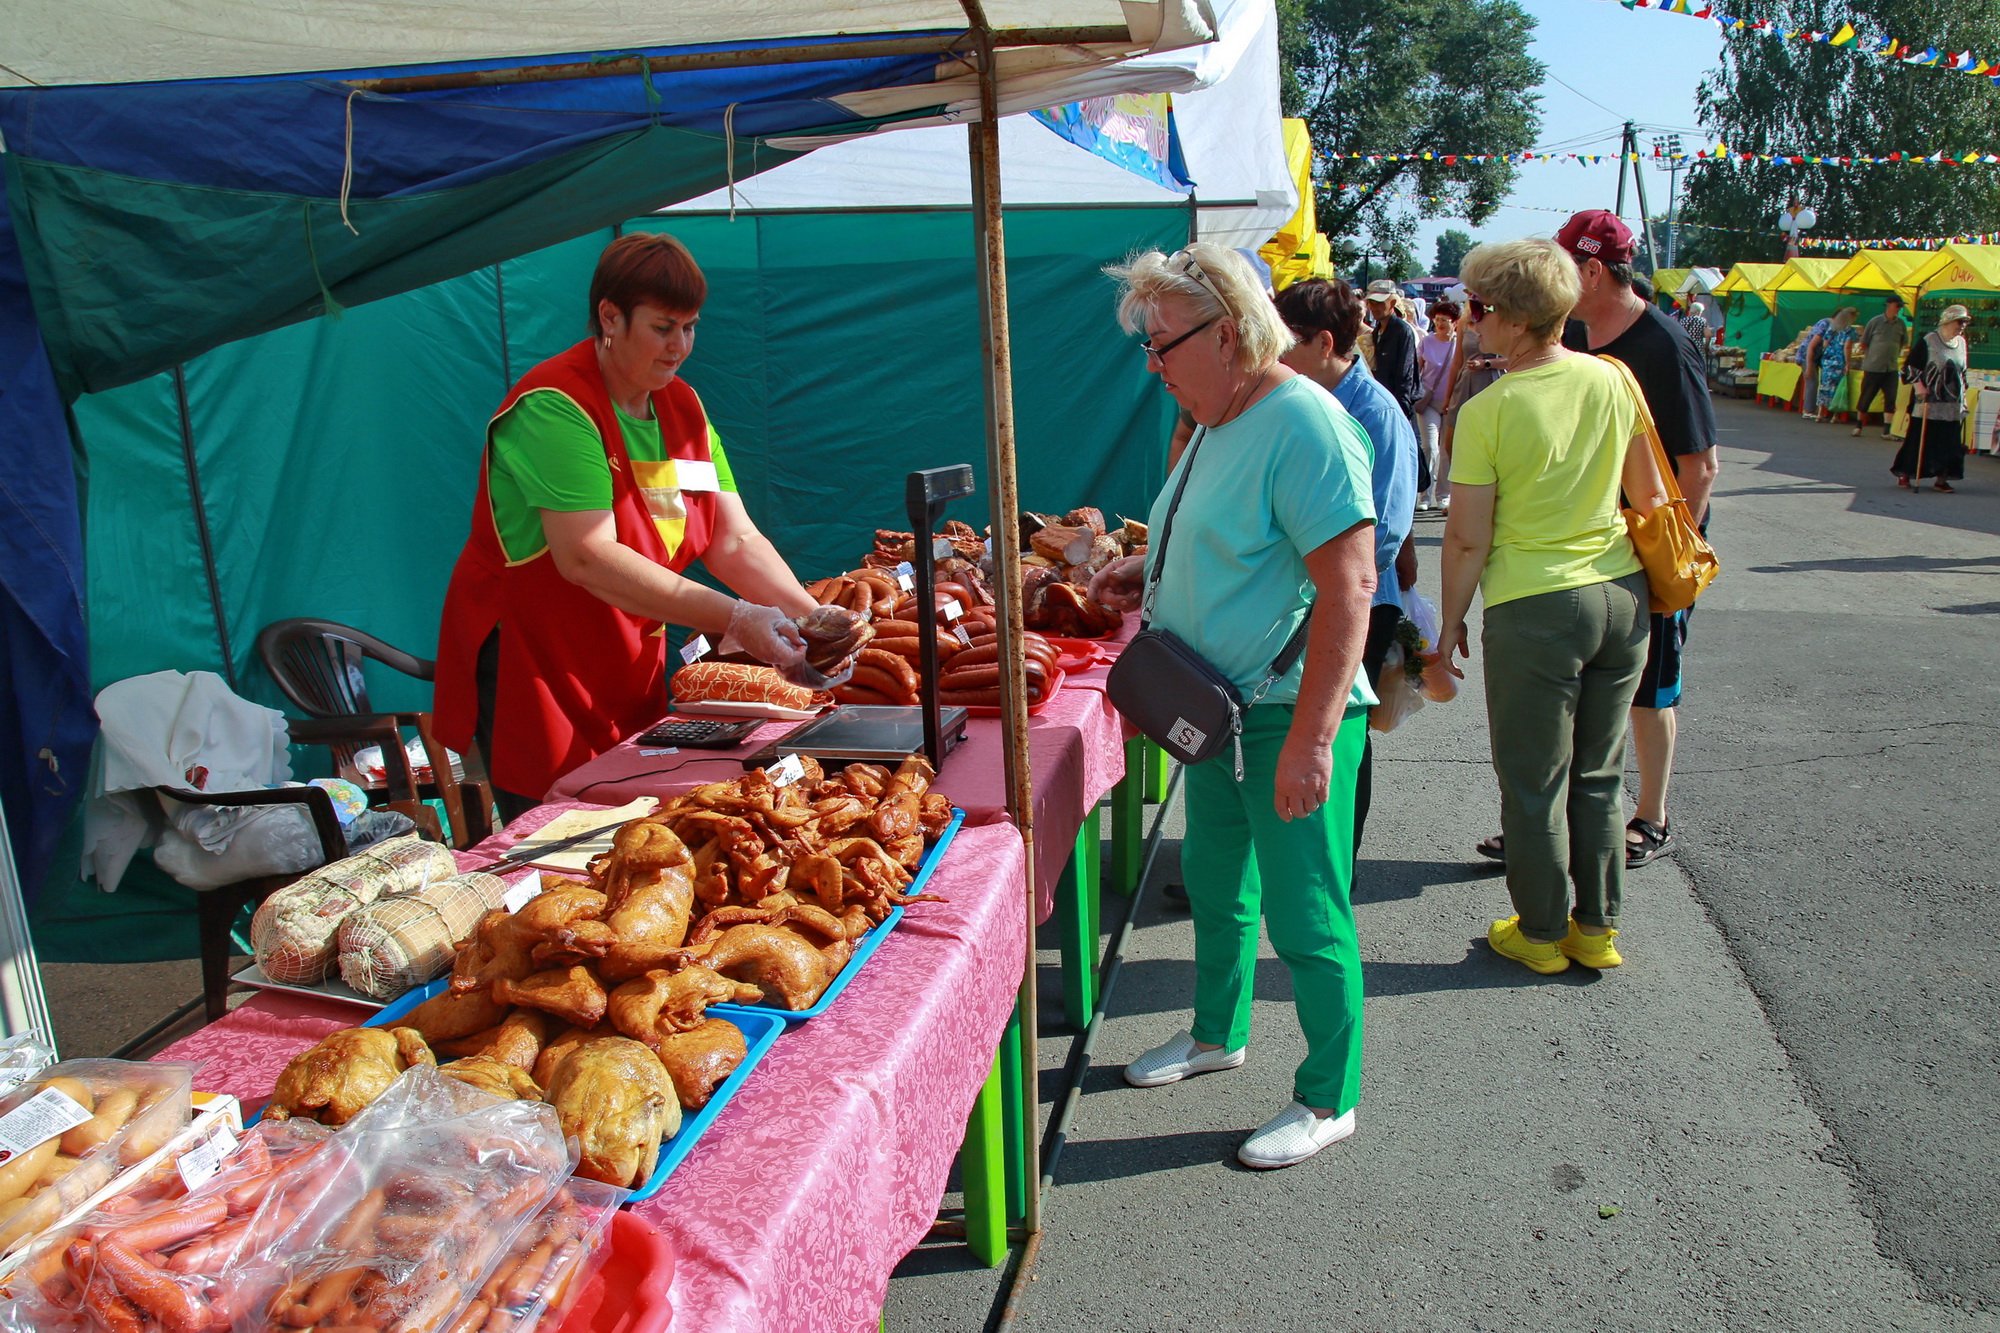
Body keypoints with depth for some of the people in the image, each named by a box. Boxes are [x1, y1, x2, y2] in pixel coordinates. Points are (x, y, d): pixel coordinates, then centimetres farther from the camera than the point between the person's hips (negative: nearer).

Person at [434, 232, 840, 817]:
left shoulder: (682, 406, 7)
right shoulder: (555, 408, -18)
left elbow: (736, 541, 1)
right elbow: (587, 558, -28)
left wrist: (810, 615, -17)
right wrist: (734, 618, -32)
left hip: (630, 669, 7)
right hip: (530, 665, -7)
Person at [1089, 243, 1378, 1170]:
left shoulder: (1305, 425, -20)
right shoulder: (1220, 423, 10)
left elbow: (1349, 584, -26)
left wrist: (1312, 737, -29)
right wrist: (1146, 570, 8)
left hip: (1290, 714, -10)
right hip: (1220, 704, 10)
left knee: (1304, 917, 3)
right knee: (1215, 882, 23)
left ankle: (1328, 1099, 21)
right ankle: (1218, 1033, 44)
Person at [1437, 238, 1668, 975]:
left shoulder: (1488, 411, -15)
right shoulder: (1614, 380, 0)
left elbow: (1467, 539, -13)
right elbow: (1650, 494, 10)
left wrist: (1451, 621, 0)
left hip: (1534, 609, -5)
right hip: (1622, 593, 6)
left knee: (1534, 783, 9)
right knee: (1599, 775, 17)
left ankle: (1541, 932, 22)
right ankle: (1597, 926, 28)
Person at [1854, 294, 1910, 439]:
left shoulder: (1901, 324, 5)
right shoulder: (1875, 321, -5)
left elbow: (1903, 342, 20)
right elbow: (1863, 343, 3)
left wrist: (1894, 354, 12)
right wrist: (1871, 356, 5)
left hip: (1891, 368, 3)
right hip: (1873, 367, -3)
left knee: (1891, 399, -3)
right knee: (1866, 398, 4)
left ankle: (1886, 431, 0)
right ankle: (1858, 425, 21)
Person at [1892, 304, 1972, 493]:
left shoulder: (1961, 343, 10)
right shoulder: (1928, 341, -7)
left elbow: (1962, 372, 19)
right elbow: (1909, 366, -5)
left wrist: (1963, 398, 17)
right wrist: (1918, 385, -18)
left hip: (1952, 405, 5)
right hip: (1929, 401, -5)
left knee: (1949, 443, 4)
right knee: (1919, 439, -2)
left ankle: (1941, 480, 10)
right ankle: (1904, 475, 10)